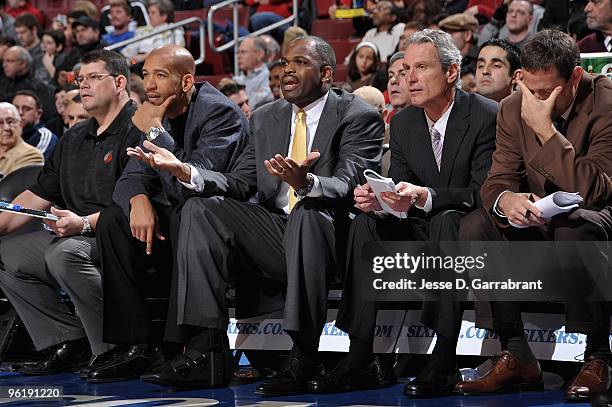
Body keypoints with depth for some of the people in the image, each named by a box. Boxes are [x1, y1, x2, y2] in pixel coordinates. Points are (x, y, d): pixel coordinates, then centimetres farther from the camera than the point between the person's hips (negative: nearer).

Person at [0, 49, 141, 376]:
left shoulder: (137, 130, -9)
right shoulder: (73, 140, 20)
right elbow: (38, 195, 21)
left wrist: (85, 224, -29)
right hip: (75, 234, 10)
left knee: (65, 253, -35)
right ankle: (70, 343, -5)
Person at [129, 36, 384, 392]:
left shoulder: (359, 118, -1)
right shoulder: (266, 119, 18)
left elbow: (346, 188, -17)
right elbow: (239, 184, 11)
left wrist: (305, 182, -39)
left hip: (324, 233, -6)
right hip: (272, 238, 6)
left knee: (307, 213, -38)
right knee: (200, 209, -14)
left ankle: (305, 358, -33)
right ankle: (207, 352, -24)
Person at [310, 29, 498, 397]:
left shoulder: (487, 117, -13)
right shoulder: (403, 122, 6)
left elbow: (484, 193, -21)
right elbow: (401, 192, 5)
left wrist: (424, 197, -36)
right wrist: (376, 200, -21)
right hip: (422, 231, 6)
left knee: (445, 221, -36)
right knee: (366, 223, -19)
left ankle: (444, 362, -37)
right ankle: (362, 359, -24)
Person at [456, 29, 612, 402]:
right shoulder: (514, 109, -2)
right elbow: (498, 179, -4)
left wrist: (546, 129, -32)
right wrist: (505, 199, -30)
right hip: (537, 220, 6)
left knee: (575, 228, -39)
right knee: (475, 227, -20)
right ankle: (517, 357, -18)